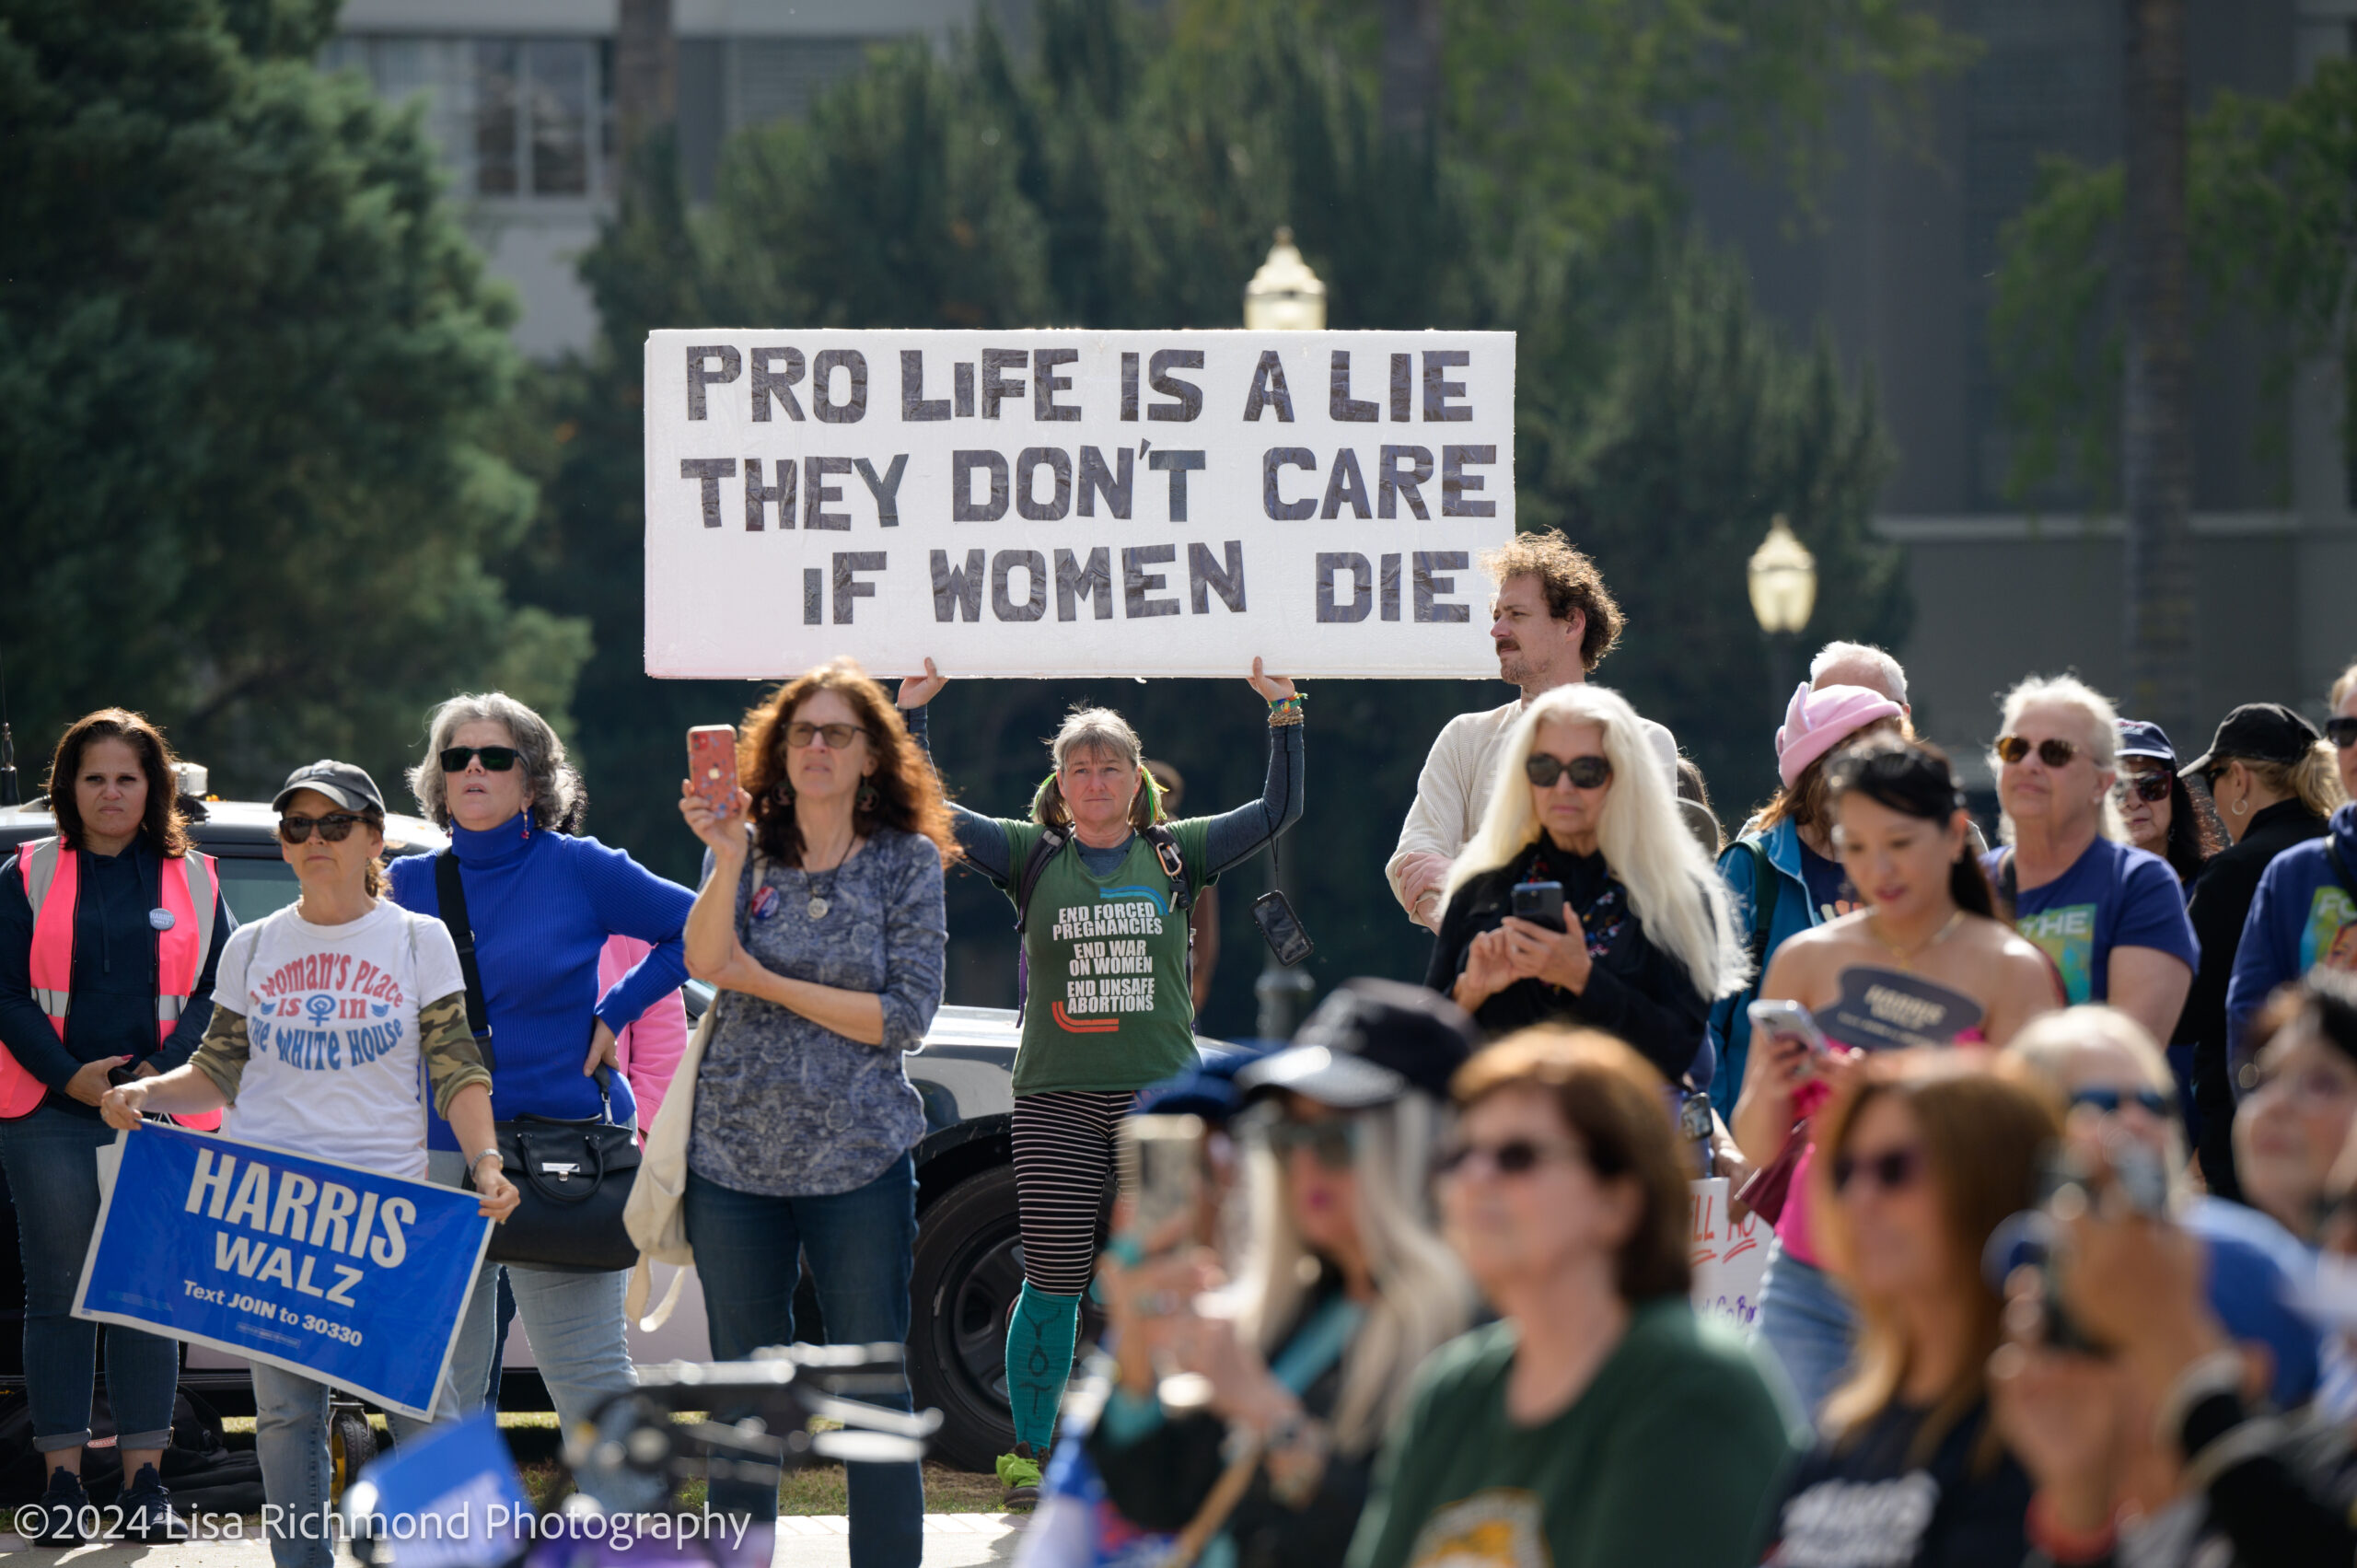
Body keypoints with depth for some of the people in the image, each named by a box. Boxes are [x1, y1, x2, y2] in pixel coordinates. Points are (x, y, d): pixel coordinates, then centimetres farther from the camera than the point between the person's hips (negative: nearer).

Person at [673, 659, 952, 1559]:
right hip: (735, 1155, 2)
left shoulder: (908, 861, 1)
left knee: (875, 1395, -2)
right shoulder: (744, 851, 6)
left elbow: (908, 1016, -6)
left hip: (860, 1159, -2)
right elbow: (704, 963, -11)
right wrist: (729, 858, -24)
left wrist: (771, 986, -9)